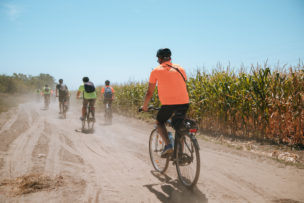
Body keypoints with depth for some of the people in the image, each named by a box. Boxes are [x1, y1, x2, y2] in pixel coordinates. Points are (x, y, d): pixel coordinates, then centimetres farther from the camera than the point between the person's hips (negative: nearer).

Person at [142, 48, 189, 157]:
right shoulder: (180, 69, 17)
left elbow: (149, 92, 10)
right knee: (180, 126, 23)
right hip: (184, 103, 4)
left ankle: (168, 145, 1)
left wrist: (145, 106, 24)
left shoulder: (156, 71, 6)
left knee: (159, 122, 21)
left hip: (168, 103, -4)